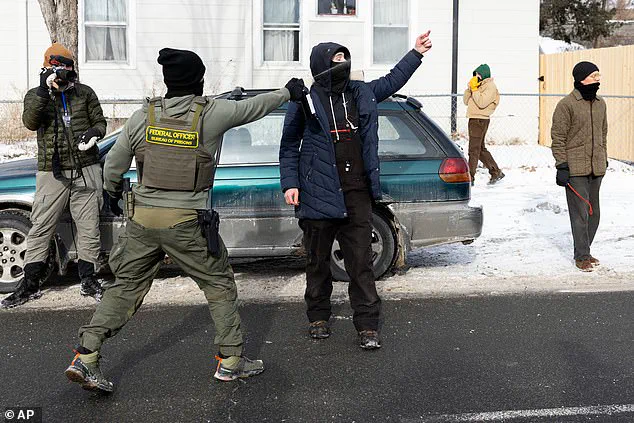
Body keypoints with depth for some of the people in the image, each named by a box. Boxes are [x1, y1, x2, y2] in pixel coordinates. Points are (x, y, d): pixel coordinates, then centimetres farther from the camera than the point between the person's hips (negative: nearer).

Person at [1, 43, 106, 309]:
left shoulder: (84, 93, 7)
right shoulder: (35, 95, 5)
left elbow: (100, 121, 14)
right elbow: (30, 122, -13)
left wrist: (94, 132, -10)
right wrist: (44, 91, -23)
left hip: (85, 171, 1)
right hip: (51, 174, -1)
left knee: (89, 227, 5)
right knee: (41, 228, 0)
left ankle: (88, 281, 18)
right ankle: (30, 285, 9)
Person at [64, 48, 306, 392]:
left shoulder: (143, 117, 2)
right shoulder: (212, 113, -7)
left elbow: (114, 165, 8)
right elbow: (254, 107, 9)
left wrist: (113, 192, 30)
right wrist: (288, 92, 27)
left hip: (142, 219, 4)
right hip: (187, 223, -3)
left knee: (126, 286, 12)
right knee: (219, 284, 13)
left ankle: (85, 357, 6)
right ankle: (230, 360, 17)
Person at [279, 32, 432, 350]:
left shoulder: (362, 93, 10)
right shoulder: (305, 101, -2)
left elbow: (391, 81, 30)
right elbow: (289, 147, 5)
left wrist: (416, 53, 30)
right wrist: (290, 184, -4)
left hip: (357, 193, 3)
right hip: (319, 193, -2)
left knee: (361, 262, 1)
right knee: (318, 260, 10)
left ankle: (367, 325, 6)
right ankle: (318, 317, 27)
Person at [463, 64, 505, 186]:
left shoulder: (490, 86, -8)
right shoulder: (478, 85, 19)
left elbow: (482, 103, -21)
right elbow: (466, 101, 15)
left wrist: (474, 89, -14)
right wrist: (469, 88, 3)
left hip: (480, 120, -10)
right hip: (473, 119, 10)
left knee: (474, 150, -8)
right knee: (480, 149, 14)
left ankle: (470, 178, -7)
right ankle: (496, 172, 21)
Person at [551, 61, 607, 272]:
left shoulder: (600, 104, 12)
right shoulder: (566, 104, -9)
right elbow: (558, 137, -9)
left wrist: (604, 160, 18)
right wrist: (561, 165, -12)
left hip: (596, 168, 7)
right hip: (575, 169, -7)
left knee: (594, 213, 11)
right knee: (580, 213, -4)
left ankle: (584, 251, 24)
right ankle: (582, 256, 5)